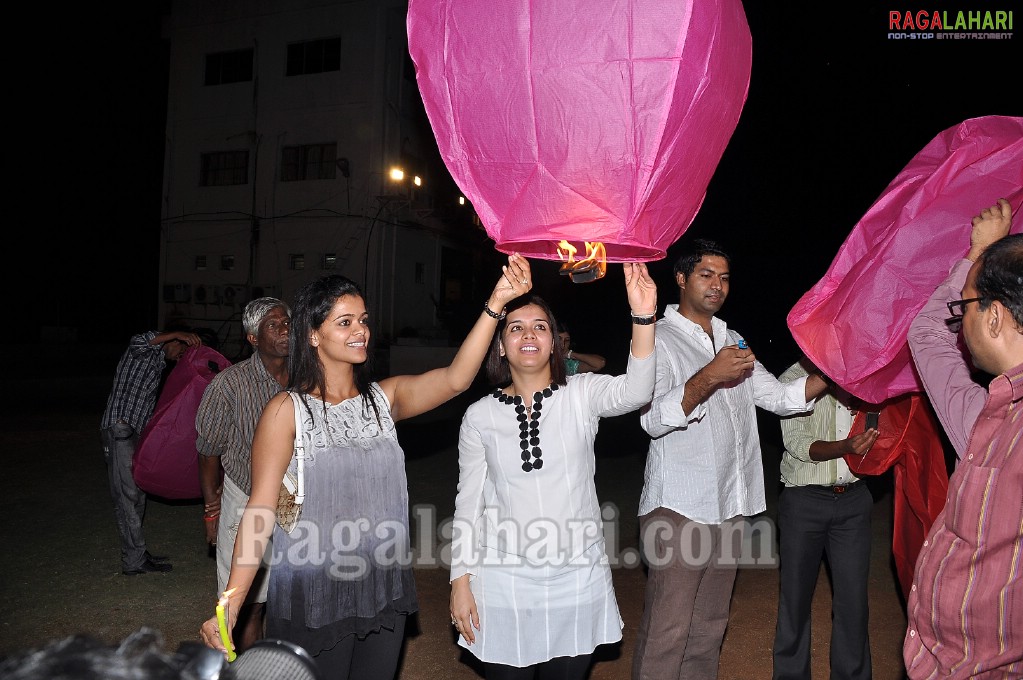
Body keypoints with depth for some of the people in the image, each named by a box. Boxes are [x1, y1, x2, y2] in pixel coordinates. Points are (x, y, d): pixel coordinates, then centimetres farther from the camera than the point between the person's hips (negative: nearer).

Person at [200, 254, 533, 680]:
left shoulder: (384, 398, 1)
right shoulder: (287, 411, -9)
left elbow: (455, 380, -15)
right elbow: (261, 510, -11)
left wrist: (495, 304, -25)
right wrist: (229, 608, -17)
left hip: (385, 593, 4)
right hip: (313, 598, -4)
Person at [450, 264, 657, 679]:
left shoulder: (582, 394, -4)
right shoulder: (479, 416, -1)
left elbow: (634, 392, -26)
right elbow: (469, 503, 3)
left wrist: (643, 317, -39)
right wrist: (461, 580, 1)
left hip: (578, 579, 0)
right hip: (504, 579, 0)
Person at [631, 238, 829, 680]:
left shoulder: (732, 342, 18)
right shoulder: (659, 338, -5)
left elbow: (779, 397, 12)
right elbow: (653, 419, -18)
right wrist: (709, 377, -29)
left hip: (728, 506, 7)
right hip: (678, 508, -7)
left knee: (710, 627, 15)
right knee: (666, 631, -6)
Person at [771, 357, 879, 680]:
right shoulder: (793, 378, -5)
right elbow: (796, 443, -13)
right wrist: (845, 446, -32)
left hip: (853, 498, 3)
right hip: (804, 499, -3)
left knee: (853, 599, 4)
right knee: (796, 595, 5)